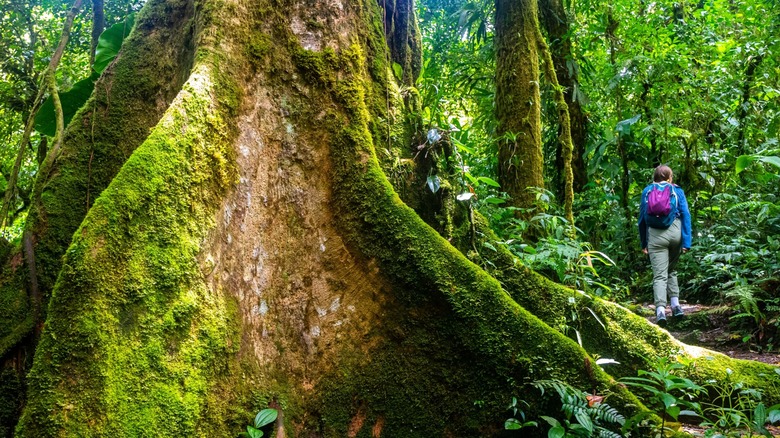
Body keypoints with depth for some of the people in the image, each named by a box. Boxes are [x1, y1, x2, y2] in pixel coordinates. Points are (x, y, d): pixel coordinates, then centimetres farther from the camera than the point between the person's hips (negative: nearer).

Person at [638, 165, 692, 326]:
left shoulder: (647, 191, 12)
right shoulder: (677, 190, 9)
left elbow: (642, 218, 12)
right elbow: (685, 215, 0)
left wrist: (643, 243, 18)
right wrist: (686, 241, -2)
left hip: (655, 235, -1)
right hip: (675, 232, 1)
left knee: (659, 275, -5)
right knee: (672, 270, 20)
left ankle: (661, 310, -21)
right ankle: (675, 305, 12)